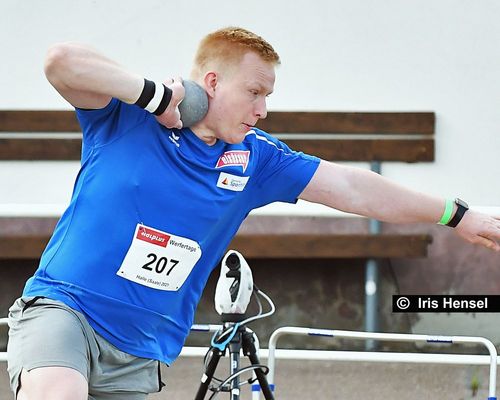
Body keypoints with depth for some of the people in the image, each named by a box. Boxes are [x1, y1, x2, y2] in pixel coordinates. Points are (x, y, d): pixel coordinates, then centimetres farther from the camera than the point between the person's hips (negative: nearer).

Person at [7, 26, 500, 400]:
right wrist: (158, 95, -17)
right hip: (61, 308, -5)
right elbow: (61, 61, -21)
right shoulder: (129, 116, -4)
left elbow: (351, 188, 13)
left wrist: (457, 215, 14)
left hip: (139, 357, 5)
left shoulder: (254, 158, 9)